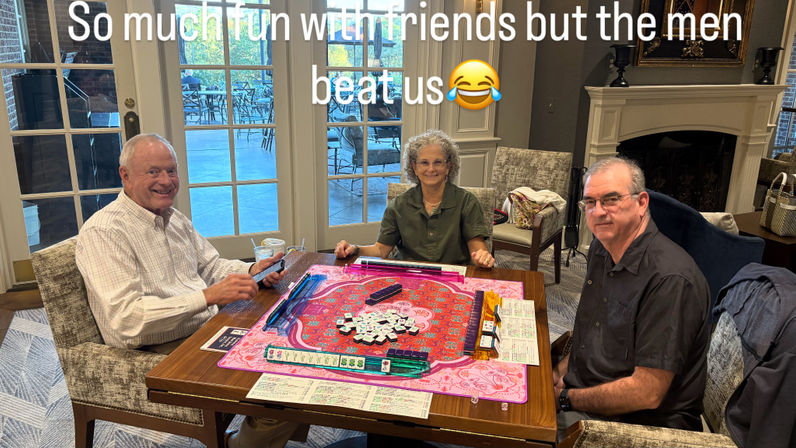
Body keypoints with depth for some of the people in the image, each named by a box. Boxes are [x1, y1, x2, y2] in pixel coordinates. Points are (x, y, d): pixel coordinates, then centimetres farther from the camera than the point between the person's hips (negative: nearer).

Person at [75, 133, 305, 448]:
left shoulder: (174, 218, 12)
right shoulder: (103, 232, -15)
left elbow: (211, 266, 20)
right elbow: (126, 319, -25)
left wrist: (252, 270, -1)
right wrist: (208, 296, -31)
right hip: (161, 352, -8)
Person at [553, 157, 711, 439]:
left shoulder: (670, 280, -26)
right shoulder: (601, 250, 3)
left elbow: (646, 393, -25)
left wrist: (566, 398, -16)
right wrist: (561, 370, 0)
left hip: (638, 421, -8)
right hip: (582, 391, 8)